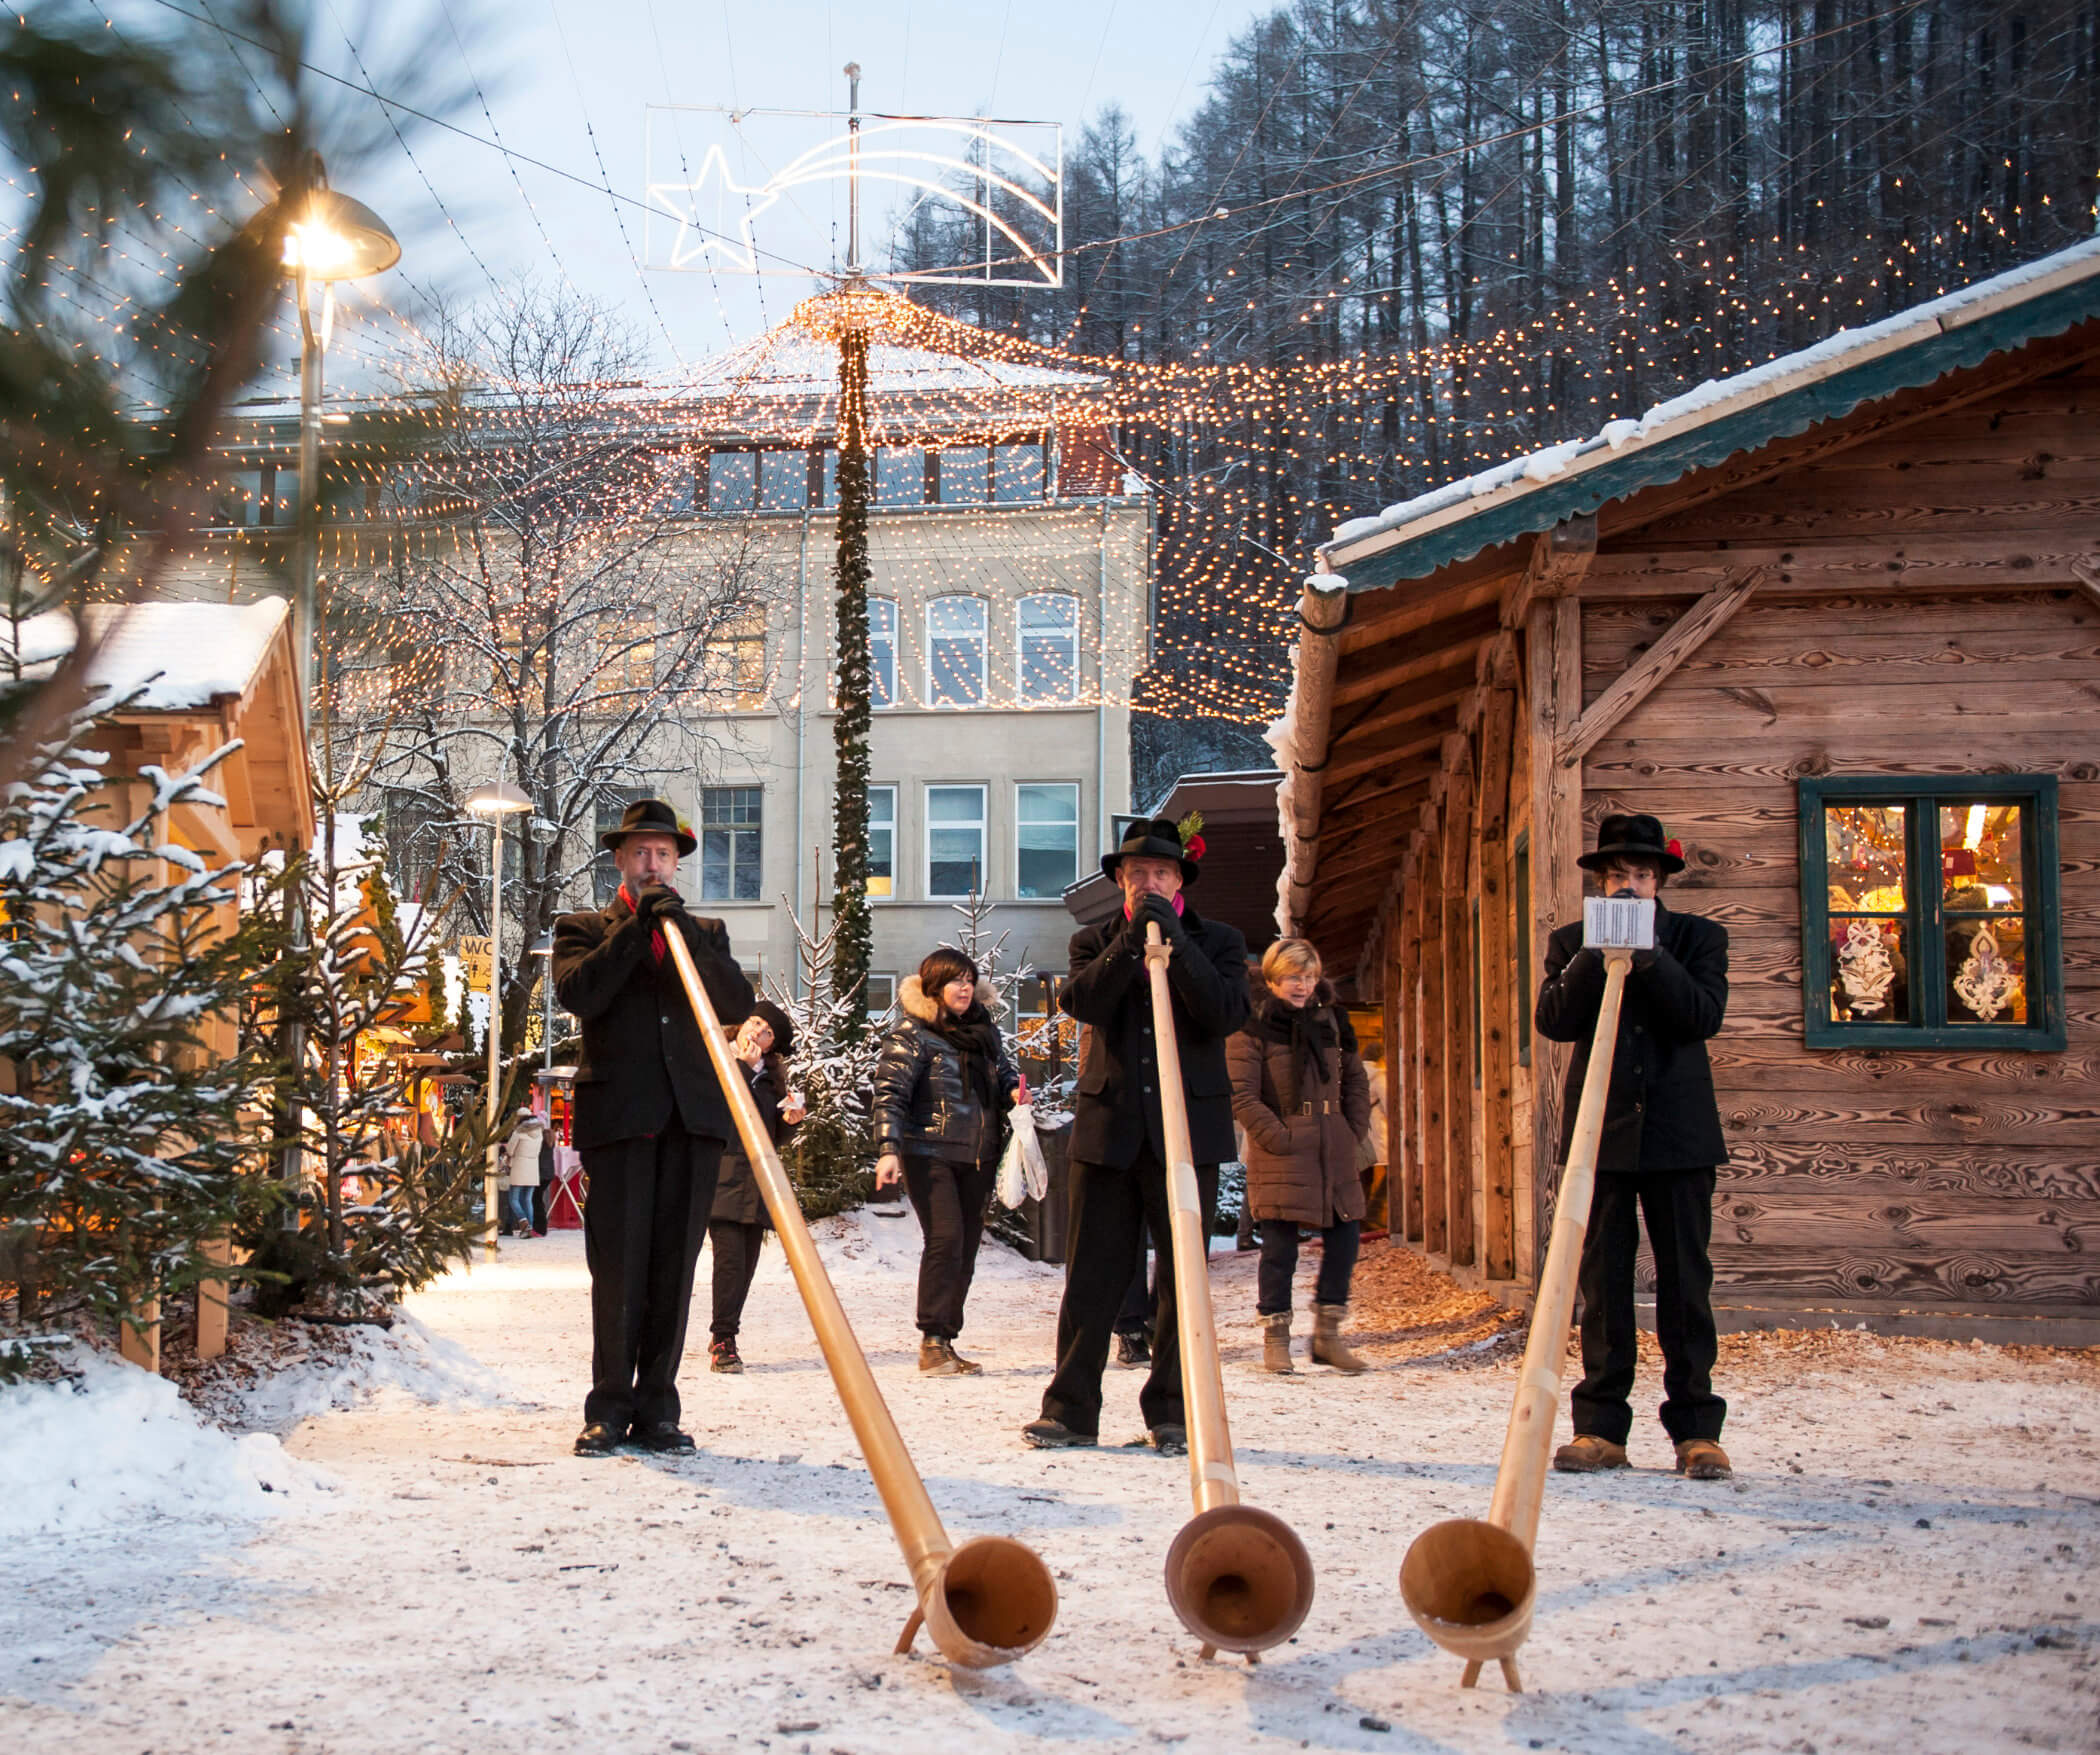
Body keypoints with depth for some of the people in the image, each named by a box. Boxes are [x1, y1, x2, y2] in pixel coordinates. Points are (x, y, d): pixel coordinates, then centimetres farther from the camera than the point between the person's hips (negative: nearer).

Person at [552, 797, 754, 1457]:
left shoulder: (705, 933, 20)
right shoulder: (584, 929, 13)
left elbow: (737, 1005, 2)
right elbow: (577, 994, -8)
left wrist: (681, 927, -6)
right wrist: (636, 926, -7)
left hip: (692, 1116, 2)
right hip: (618, 1115, -2)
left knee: (674, 1267, 2)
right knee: (618, 1268, -4)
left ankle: (657, 1408, 8)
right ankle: (610, 1409, 5)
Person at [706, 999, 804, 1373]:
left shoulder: (770, 1075, 20)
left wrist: (788, 1120, 4)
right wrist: (742, 1067, -13)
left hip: (755, 1181, 6)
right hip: (722, 1174, -6)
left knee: (747, 1261, 4)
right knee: (730, 1256, -15)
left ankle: (723, 1337, 14)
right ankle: (723, 1340, -11)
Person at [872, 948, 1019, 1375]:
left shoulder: (985, 1030, 14)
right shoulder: (910, 1035, -4)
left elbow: (1004, 1072, 26)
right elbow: (890, 1095, -11)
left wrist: (1013, 1091, 2)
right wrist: (888, 1150, -22)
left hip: (977, 1155, 6)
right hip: (929, 1153, -6)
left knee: (966, 1246, 6)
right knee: (945, 1237, -18)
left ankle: (946, 1343, 13)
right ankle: (932, 1343, -14)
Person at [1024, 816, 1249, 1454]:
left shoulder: (1217, 941, 8)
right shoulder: (1095, 942, 11)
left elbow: (1225, 1014, -10)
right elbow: (1081, 1002, -8)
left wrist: (1174, 937, -15)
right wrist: (1132, 938, -14)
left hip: (1186, 1130, -1)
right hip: (1108, 1126, 1)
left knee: (1181, 1276, 2)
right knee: (1091, 1273, 1)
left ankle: (1172, 1414, 11)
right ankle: (1070, 1411, 8)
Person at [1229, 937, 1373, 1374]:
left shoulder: (1330, 1021, 12)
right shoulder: (1255, 1027, -5)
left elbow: (1356, 1081, 19)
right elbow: (1242, 1096, -9)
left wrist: (1354, 1132, 8)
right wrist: (1277, 1137, -14)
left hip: (1333, 1151, 5)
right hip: (1282, 1154, -5)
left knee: (1343, 1238, 4)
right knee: (1280, 1246, -3)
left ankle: (1328, 1334, 16)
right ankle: (1275, 1338, 7)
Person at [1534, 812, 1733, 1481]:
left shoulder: (1698, 937, 8)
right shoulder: (1572, 943, 11)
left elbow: (1704, 1016, -6)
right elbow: (1554, 1020, -3)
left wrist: (1649, 957, -16)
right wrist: (1596, 956, -14)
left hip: (1679, 1131, -1)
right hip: (1602, 1131, 1)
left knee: (1686, 1281, 0)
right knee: (1602, 1282, 2)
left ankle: (1696, 1429, 6)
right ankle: (1601, 1427, 7)